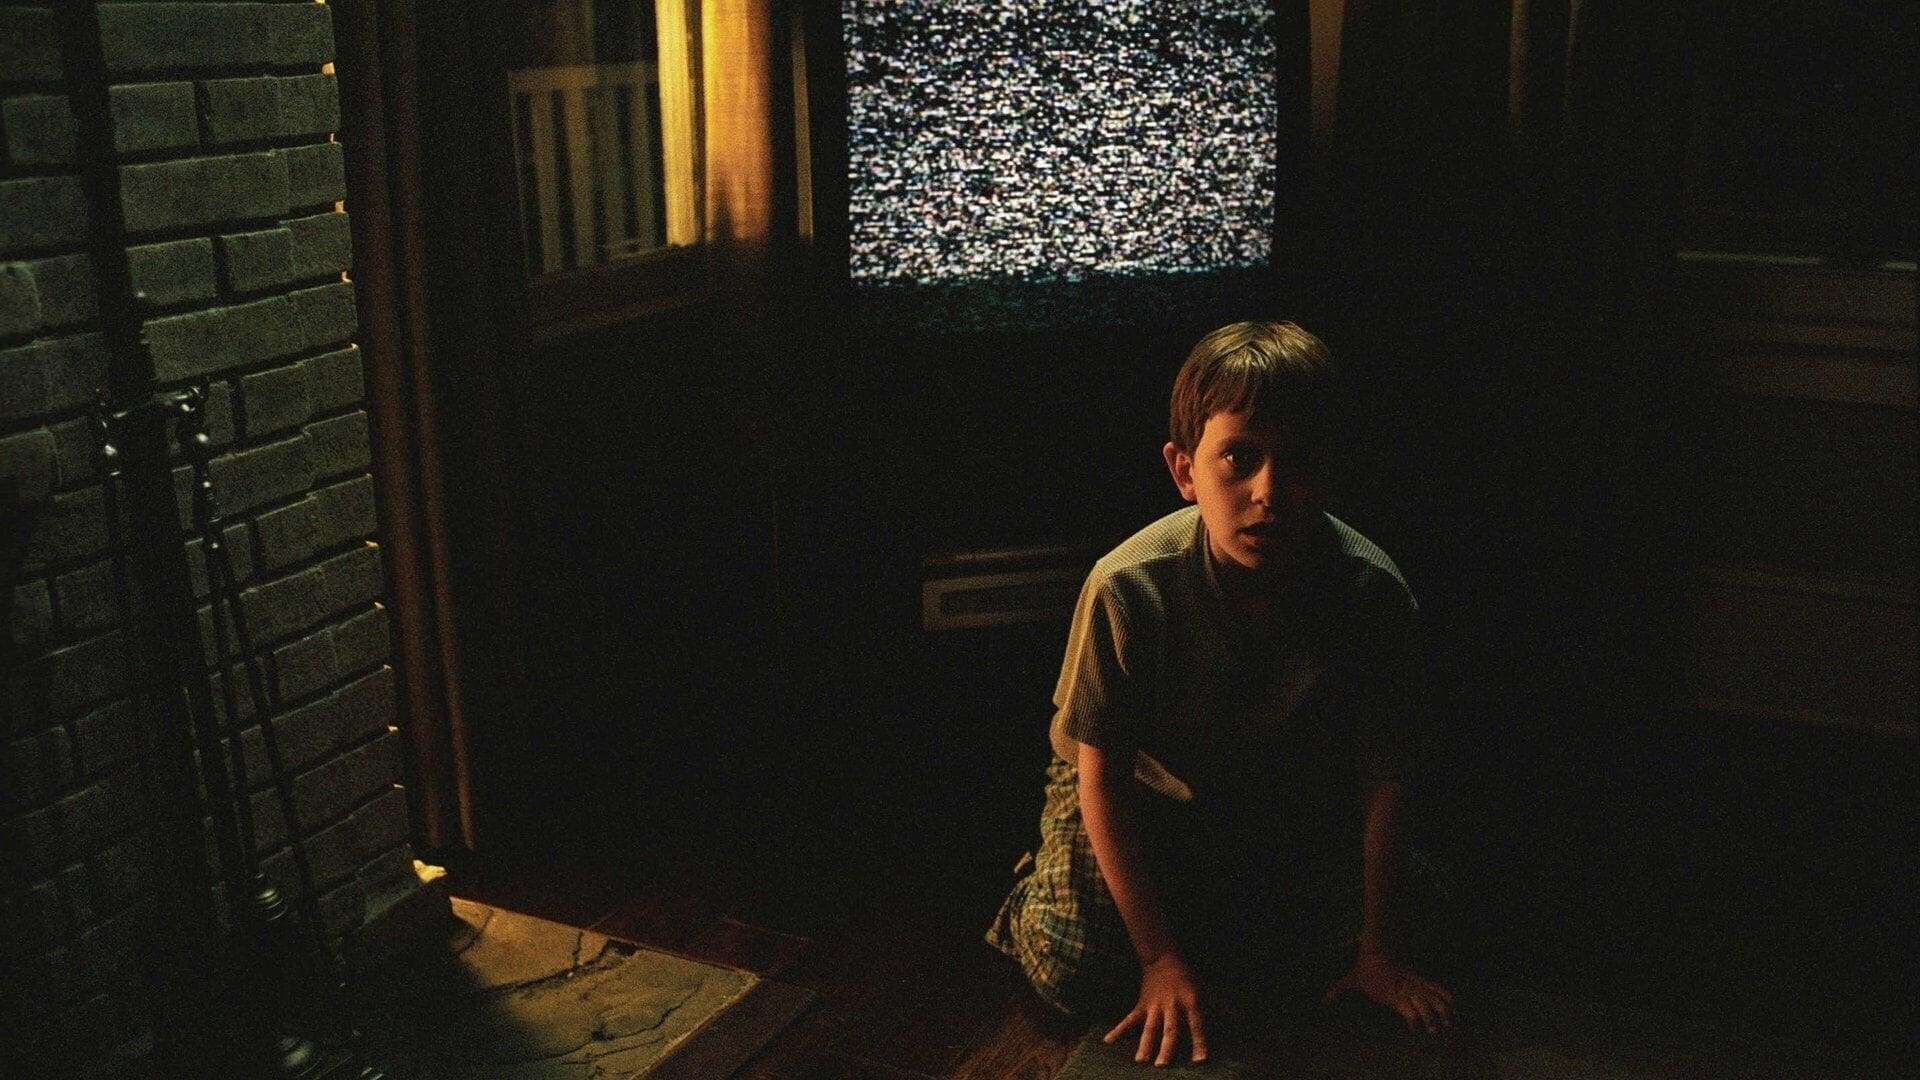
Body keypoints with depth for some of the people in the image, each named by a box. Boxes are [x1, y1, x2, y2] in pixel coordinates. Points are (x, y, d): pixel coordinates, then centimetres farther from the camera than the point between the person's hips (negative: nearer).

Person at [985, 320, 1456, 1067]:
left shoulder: (1372, 594, -28)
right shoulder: (1129, 588, -33)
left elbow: (1384, 779, -14)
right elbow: (1102, 777, -22)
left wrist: (1378, 951, -8)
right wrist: (1161, 957, -21)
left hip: (1288, 802, 3)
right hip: (1143, 793, -3)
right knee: (1076, 974, -18)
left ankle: (1204, 922, 22)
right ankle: (1033, 897, 16)